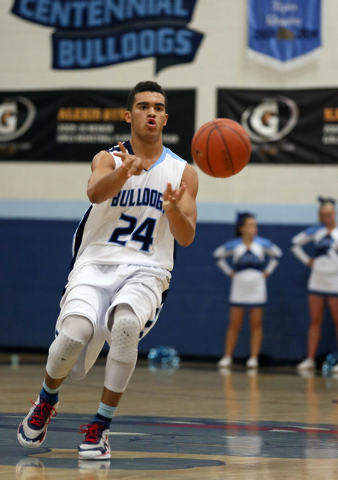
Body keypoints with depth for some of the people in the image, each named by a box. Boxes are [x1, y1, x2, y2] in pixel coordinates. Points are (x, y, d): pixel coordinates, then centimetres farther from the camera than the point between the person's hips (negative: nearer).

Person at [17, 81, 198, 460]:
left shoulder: (181, 172, 7)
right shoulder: (109, 159, 4)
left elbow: (186, 238, 1)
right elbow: (96, 191, -20)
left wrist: (173, 209, -22)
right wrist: (124, 171, -41)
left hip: (146, 271, 0)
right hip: (96, 263, 0)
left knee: (125, 324, -33)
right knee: (75, 333, -26)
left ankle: (100, 427, -17)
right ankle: (46, 402, 8)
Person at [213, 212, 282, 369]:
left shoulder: (262, 244, -4)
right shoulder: (234, 245, -5)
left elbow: (277, 254, 12)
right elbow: (218, 256, 11)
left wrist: (267, 271, 6)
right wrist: (229, 272, 7)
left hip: (257, 290, 0)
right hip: (238, 290, 0)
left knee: (256, 325, 2)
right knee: (234, 325, 3)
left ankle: (254, 358, 6)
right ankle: (227, 357, 9)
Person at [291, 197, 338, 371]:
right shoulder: (316, 231, 6)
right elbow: (295, 243, 18)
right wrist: (307, 260, 11)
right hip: (317, 281, 3)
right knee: (315, 321, 7)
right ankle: (310, 359, 9)